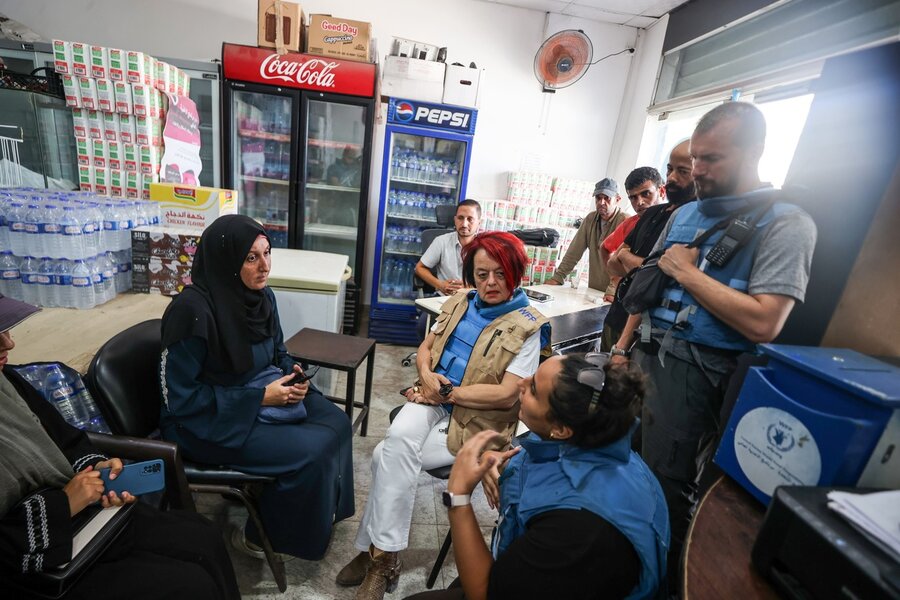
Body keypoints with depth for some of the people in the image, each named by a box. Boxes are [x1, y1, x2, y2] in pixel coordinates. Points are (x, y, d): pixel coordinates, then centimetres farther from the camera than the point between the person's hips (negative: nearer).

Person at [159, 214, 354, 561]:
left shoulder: (262, 296, -3)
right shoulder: (193, 311, -25)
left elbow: (278, 354, 12)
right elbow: (179, 397, -21)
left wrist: (293, 378, -10)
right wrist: (259, 397, -23)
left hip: (260, 398, 7)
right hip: (207, 420, -7)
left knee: (336, 424, -6)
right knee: (309, 451, -19)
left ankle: (320, 512, 16)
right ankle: (258, 535, 8)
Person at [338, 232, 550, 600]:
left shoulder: (527, 328, -9)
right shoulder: (459, 304, 9)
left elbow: (507, 395, -15)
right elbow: (424, 348, 13)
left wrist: (448, 392, -14)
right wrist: (427, 375, -9)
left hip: (475, 422, -4)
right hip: (432, 402, 5)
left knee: (387, 456, -19)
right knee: (398, 439, -27)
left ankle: (378, 555, 1)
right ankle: (384, 557, -12)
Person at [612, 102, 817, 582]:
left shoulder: (785, 225, -10)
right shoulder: (685, 213, 11)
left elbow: (763, 323, -21)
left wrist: (686, 271, -15)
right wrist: (622, 345, 11)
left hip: (696, 371, -6)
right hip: (647, 354, 7)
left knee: (666, 482, 7)